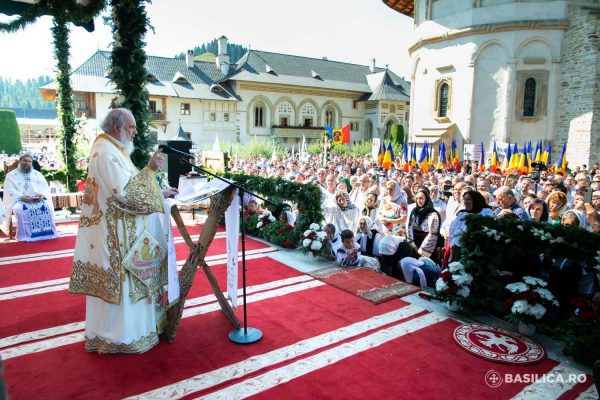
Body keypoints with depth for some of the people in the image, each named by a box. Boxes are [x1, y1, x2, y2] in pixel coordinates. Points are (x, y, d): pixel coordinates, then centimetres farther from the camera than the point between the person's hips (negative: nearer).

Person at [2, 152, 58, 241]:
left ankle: (46, 233, -23)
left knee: (47, 207, -30)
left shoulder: (38, 174, 20)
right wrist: (21, 197, -20)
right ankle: (25, 236, -29)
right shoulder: (11, 175, 11)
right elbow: (9, 192, -2)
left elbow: (46, 188, 11)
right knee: (20, 209, -36)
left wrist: (42, 195, -13)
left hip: (38, 200, 2)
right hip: (18, 201, -2)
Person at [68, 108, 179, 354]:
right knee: (120, 281, 0)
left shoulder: (110, 150, 16)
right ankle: (118, 337, 13)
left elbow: (126, 189, 19)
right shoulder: (107, 153, -18)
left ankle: (110, 330, 31)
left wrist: (160, 194, 13)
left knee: (114, 282, 18)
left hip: (115, 230, 11)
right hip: (115, 234, -11)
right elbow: (125, 193, -25)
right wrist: (149, 169, -22)